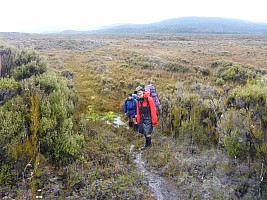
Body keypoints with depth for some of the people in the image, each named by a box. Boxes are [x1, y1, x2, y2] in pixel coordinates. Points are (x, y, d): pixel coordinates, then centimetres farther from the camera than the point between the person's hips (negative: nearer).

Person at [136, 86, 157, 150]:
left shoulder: (149, 99, -15)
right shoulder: (139, 100, 6)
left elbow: (153, 110, -15)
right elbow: (138, 111, 12)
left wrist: (154, 121, -15)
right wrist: (138, 121, 10)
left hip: (148, 118, -6)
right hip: (142, 118, 7)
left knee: (147, 132, -6)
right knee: (143, 131, 9)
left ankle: (147, 144, 14)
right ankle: (148, 143, 26)